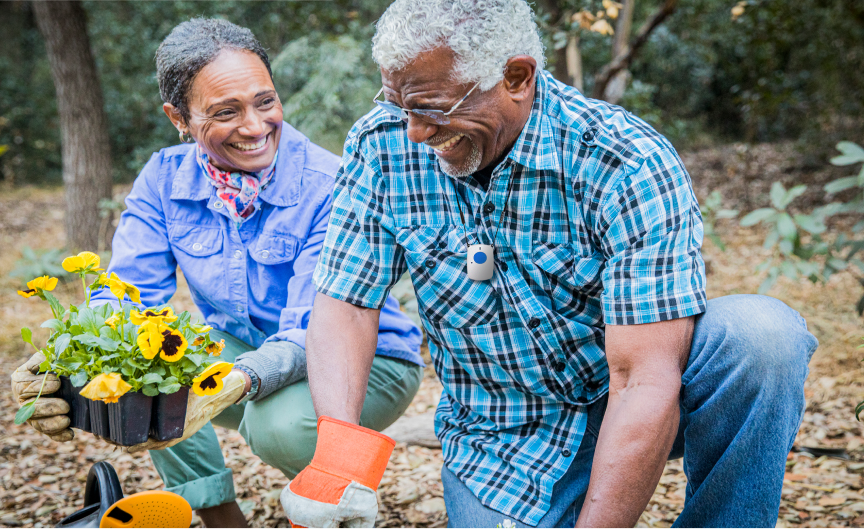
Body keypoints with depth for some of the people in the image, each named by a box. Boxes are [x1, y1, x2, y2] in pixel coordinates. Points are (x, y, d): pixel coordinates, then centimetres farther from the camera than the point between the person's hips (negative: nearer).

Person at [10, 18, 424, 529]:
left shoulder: (329, 188, -24)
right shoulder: (165, 179, -8)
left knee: (281, 424, -35)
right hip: (243, 351, 5)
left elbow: (313, 334, -30)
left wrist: (241, 380, -53)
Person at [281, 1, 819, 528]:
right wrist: (338, 460, -27)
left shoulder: (628, 165, -25)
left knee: (762, 335, -29)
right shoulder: (382, 146, -10)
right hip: (499, 438, 3)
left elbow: (645, 381, -29)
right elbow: (345, 307, -9)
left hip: (628, 406, -2)